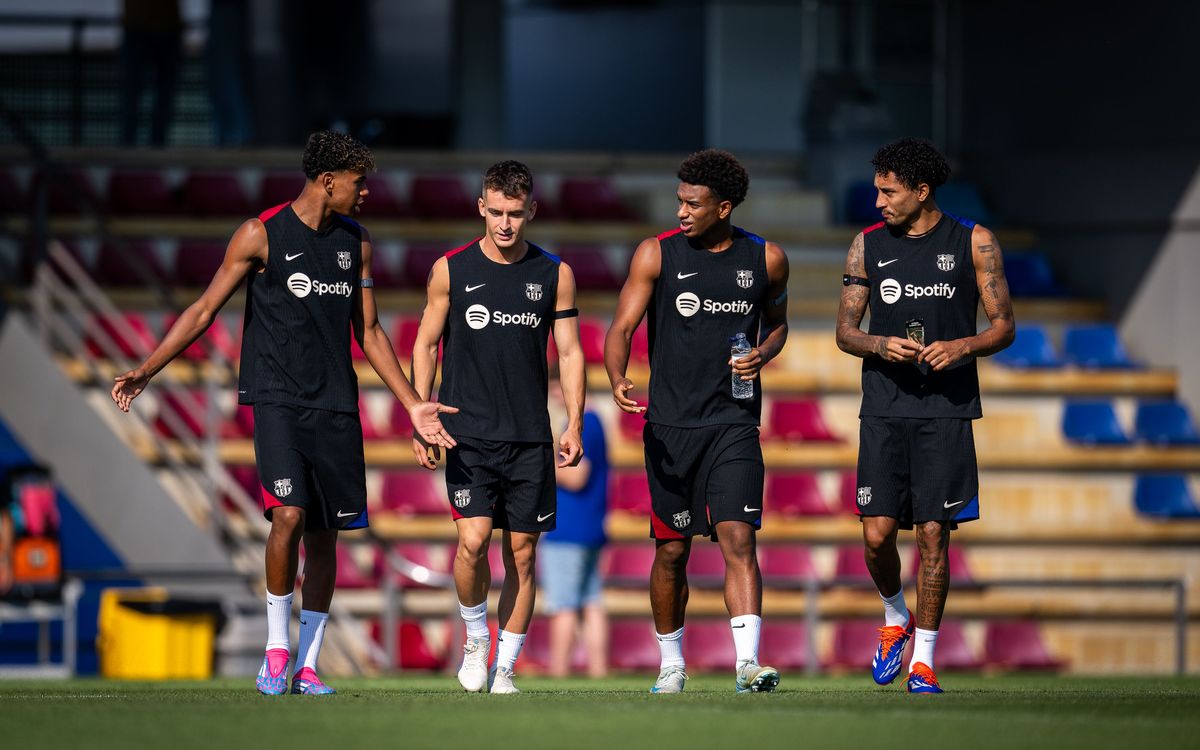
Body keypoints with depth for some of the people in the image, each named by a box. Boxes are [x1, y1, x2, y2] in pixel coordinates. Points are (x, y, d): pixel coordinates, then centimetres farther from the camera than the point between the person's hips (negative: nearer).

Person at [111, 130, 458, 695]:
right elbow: (205, 309, 0)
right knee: (289, 514, -19)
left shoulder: (355, 242, 12)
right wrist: (145, 371, -7)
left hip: (336, 405, 5)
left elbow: (369, 332, 20)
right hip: (276, 397, -5)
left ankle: (307, 666, 11)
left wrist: (413, 404, 18)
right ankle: (276, 647, -4)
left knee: (324, 532, 4)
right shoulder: (261, 235, -4)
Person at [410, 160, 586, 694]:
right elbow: (426, 345, 7)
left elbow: (569, 352, 9)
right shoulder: (451, 270, 2)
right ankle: (475, 640, 8)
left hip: (530, 437, 2)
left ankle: (504, 668, 11)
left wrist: (574, 425, 0)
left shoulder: (554, 275, 6)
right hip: (468, 432, -2)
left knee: (522, 551, 1)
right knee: (473, 540, -16)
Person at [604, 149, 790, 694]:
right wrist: (618, 381, -24)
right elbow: (622, 326, -4)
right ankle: (671, 663, 25)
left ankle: (747, 664, -23)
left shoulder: (766, 259, 4)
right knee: (672, 550, 8)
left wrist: (763, 355, -2)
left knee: (738, 538, -15)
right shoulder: (657, 254, -1)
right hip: (669, 424, 0)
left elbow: (777, 322, 21)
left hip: (734, 424, 0)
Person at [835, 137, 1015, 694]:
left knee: (933, 534, -3)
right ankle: (896, 620, 25)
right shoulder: (868, 245, 8)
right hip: (884, 410, 2)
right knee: (877, 533, -5)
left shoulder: (973, 242, 2)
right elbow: (845, 331, 10)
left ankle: (924, 660, 8)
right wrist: (882, 345, -11)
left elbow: (1004, 325, 4)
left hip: (946, 410, -2)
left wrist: (962, 346, -16)